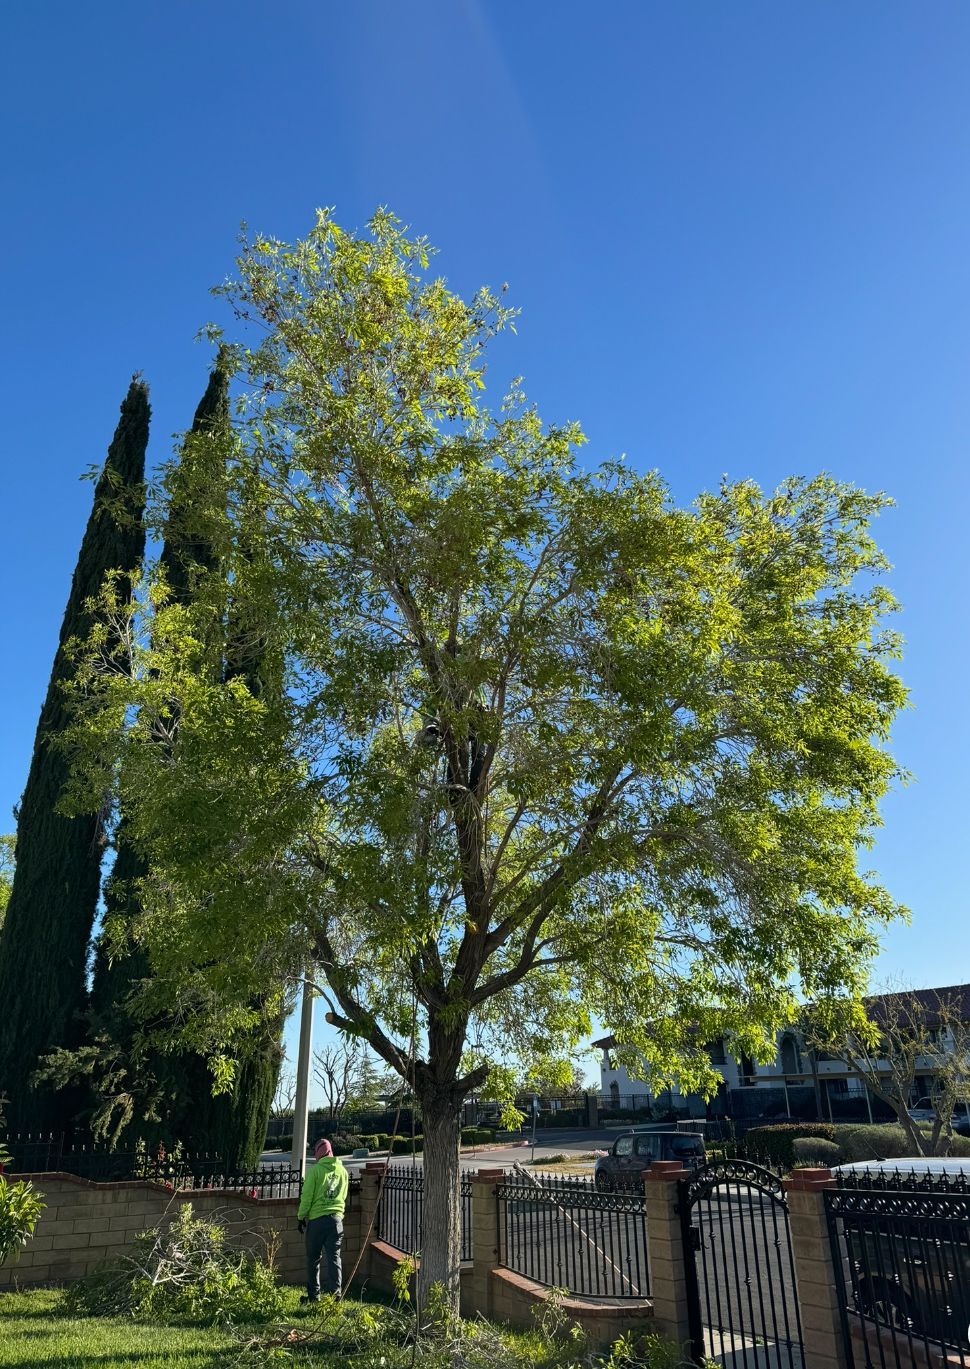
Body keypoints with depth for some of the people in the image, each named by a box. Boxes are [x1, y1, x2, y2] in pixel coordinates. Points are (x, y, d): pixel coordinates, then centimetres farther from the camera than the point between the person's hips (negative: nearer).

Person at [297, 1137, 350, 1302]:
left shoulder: (315, 1170, -7)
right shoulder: (342, 1171, 8)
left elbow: (307, 1197, -6)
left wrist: (301, 1217, 4)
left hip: (316, 1219, -3)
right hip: (336, 1218, 3)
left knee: (314, 1259, 11)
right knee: (334, 1257, 6)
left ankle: (313, 1295, 18)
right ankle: (335, 1293, 0)